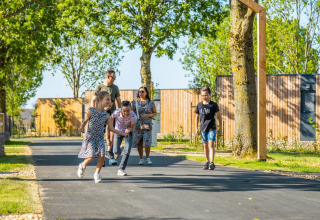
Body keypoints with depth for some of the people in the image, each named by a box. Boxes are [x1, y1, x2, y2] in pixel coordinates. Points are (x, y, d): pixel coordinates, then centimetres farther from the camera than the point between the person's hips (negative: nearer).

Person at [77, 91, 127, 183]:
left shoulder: (106, 115, 0)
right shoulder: (91, 111, -9)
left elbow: (111, 128, 2)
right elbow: (85, 121, 2)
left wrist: (123, 134, -4)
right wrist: (81, 128, -19)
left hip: (100, 138, 4)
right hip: (90, 137, -4)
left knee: (102, 155, -13)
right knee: (91, 156, -15)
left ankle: (97, 174, 7)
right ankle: (82, 166, 18)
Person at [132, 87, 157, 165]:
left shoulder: (151, 102, 4)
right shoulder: (135, 102, 7)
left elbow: (155, 113, 10)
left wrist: (147, 115, -8)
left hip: (147, 124, -1)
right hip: (137, 124, 2)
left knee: (147, 142, -13)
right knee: (139, 142, 1)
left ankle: (148, 158, 5)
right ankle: (141, 159, 14)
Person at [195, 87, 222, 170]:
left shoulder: (213, 105, -3)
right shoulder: (199, 105, 7)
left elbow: (219, 116, 2)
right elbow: (197, 117, 15)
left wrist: (220, 128, 0)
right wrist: (196, 128, 10)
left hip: (211, 128, -4)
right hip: (203, 128, 4)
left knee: (211, 145, -16)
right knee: (205, 146, 12)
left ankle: (212, 162, -24)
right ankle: (207, 162, 25)